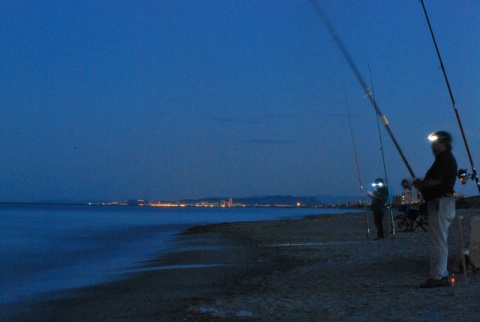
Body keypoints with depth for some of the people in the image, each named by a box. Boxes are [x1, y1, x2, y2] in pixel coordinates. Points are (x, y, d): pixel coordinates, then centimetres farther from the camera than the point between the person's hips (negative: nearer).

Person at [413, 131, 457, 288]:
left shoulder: (444, 159, -13)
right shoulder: (447, 159, 20)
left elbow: (435, 181, -23)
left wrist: (420, 184, -6)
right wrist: (421, 184, 10)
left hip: (441, 203, -11)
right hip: (442, 202, 11)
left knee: (437, 241, -9)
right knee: (439, 241, 14)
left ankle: (437, 277, -8)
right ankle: (442, 275, 18)